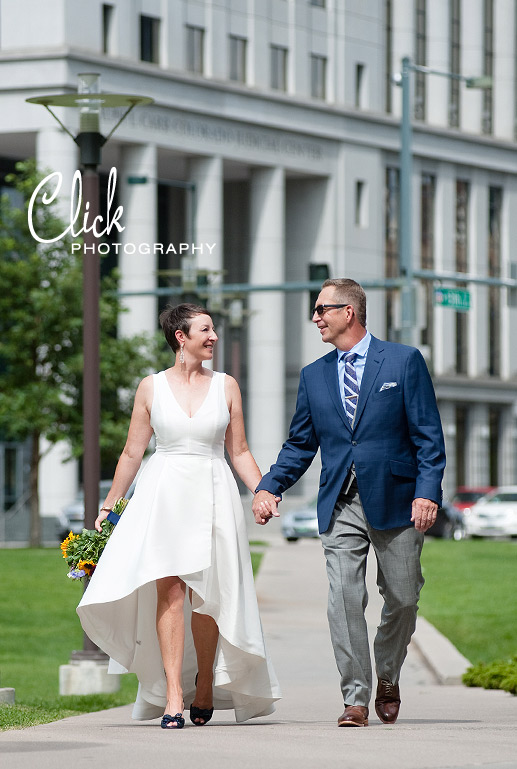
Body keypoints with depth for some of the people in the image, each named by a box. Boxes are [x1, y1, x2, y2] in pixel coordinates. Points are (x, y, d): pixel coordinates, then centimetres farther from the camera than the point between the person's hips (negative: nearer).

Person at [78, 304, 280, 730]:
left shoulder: (226, 386, 8)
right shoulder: (152, 387, 6)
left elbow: (239, 452, 11)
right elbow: (132, 453, 11)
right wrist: (108, 506, 12)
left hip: (213, 494, 1)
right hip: (164, 494, -1)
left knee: (206, 594, 1)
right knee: (169, 589, -12)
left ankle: (205, 684, 19)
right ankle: (173, 693, -15)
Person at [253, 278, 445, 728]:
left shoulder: (405, 362, 1)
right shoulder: (314, 376, 12)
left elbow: (428, 434, -2)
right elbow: (300, 445, 15)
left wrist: (427, 492, -13)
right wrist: (269, 487, 0)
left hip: (395, 501, -2)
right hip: (341, 506, 2)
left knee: (402, 599, 5)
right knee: (344, 601, -8)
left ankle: (387, 681, 29)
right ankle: (355, 700, -4)